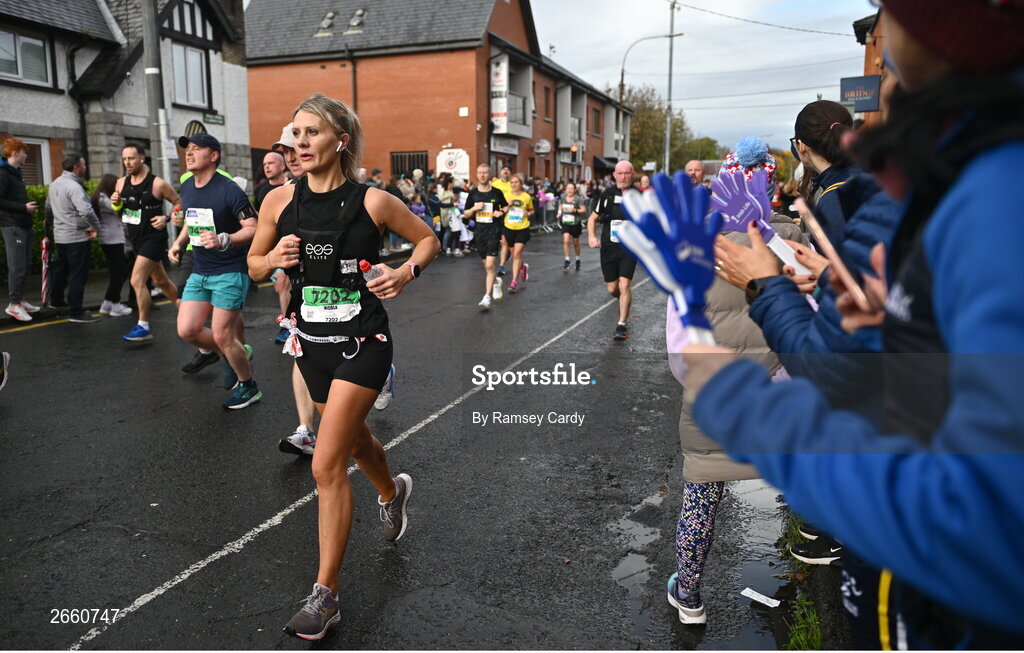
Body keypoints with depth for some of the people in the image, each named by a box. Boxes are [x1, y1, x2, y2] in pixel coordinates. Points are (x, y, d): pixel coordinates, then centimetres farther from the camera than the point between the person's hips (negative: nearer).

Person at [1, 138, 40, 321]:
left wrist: (29, 206, 9)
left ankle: (19, 299, 19)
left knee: (23, 266, 12)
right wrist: (24, 208, -18)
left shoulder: (15, 172, 18)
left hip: (23, 225, 9)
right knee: (17, 266, -7)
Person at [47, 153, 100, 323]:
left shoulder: (55, 183, 11)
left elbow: (48, 207, 22)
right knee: (78, 274, -5)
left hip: (60, 236, 10)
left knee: (61, 269, 23)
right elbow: (86, 211, -31)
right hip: (77, 237, -9)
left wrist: (51, 223, 37)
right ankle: (76, 312, -4)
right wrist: (96, 228, -17)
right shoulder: (73, 186, -19)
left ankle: (57, 300, 39)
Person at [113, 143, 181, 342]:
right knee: (161, 280, 17)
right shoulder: (121, 183, 5)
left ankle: (143, 327, -4)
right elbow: (120, 212, 16)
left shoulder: (157, 184, -13)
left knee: (137, 281, -14)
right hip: (136, 239, 7)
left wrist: (166, 218, -19)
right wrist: (116, 204, -6)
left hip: (153, 237, -7)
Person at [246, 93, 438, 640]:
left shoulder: (372, 201, -11)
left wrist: (406, 273, -15)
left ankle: (325, 596, 7)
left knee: (327, 466, -9)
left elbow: (427, 239, 4)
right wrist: (273, 260, -13)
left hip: (362, 345, -5)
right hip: (312, 343, 5)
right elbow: (253, 263, 10)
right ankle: (393, 492, 58)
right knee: (354, 438, 24)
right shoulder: (280, 200, -2)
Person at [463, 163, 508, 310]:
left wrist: (501, 212, -7)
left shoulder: (497, 192, -2)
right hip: (479, 232, 3)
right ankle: (496, 282, 44)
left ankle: (487, 297, -11)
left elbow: (506, 206, 15)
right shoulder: (473, 193, 3)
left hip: (494, 231, -3)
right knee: (486, 264, 14)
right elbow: (466, 215, 7)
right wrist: (474, 208, -12)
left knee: (489, 265, -14)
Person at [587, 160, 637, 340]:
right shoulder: (607, 194, 1)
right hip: (608, 247, 2)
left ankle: (621, 325, -5)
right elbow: (592, 218, 10)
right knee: (612, 289, 8)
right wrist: (592, 236, -7)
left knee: (624, 285, -15)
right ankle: (624, 302, 44)